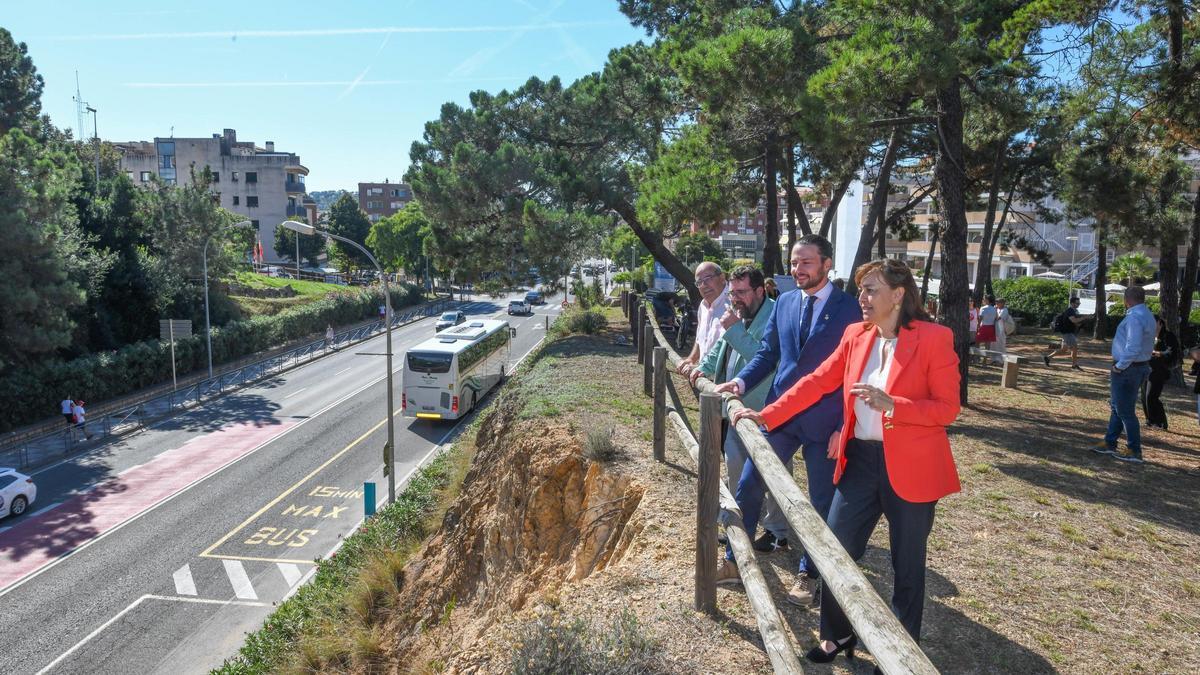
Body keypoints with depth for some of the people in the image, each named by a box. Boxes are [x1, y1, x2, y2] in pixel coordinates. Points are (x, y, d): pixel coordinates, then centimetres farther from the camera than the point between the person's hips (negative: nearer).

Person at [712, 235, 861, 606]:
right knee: (748, 486, 8)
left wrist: (844, 429, -11)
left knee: (822, 502, 10)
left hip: (824, 422, -4)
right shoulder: (784, 302, 6)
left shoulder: (849, 309, -7)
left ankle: (809, 574, 29)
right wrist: (740, 382, -8)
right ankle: (735, 559, 26)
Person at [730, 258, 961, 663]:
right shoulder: (855, 335, 4)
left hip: (911, 468, -5)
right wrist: (766, 417, -1)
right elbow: (816, 383, 4)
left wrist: (891, 405, -25)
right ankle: (837, 636, 32)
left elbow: (948, 408, -10)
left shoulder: (934, 338, -11)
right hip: (860, 460, 5)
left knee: (907, 566, 11)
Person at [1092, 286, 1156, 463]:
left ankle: (1134, 452, 8)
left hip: (1126, 369, -10)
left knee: (1125, 411, 0)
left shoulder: (1134, 318, -22)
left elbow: (1133, 348, -30)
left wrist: (1119, 366, -18)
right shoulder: (1148, 316, 11)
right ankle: (1109, 443, 28)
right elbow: (1146, 345, 16)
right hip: (1140, 367, 10)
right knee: (1116, 407, 19)